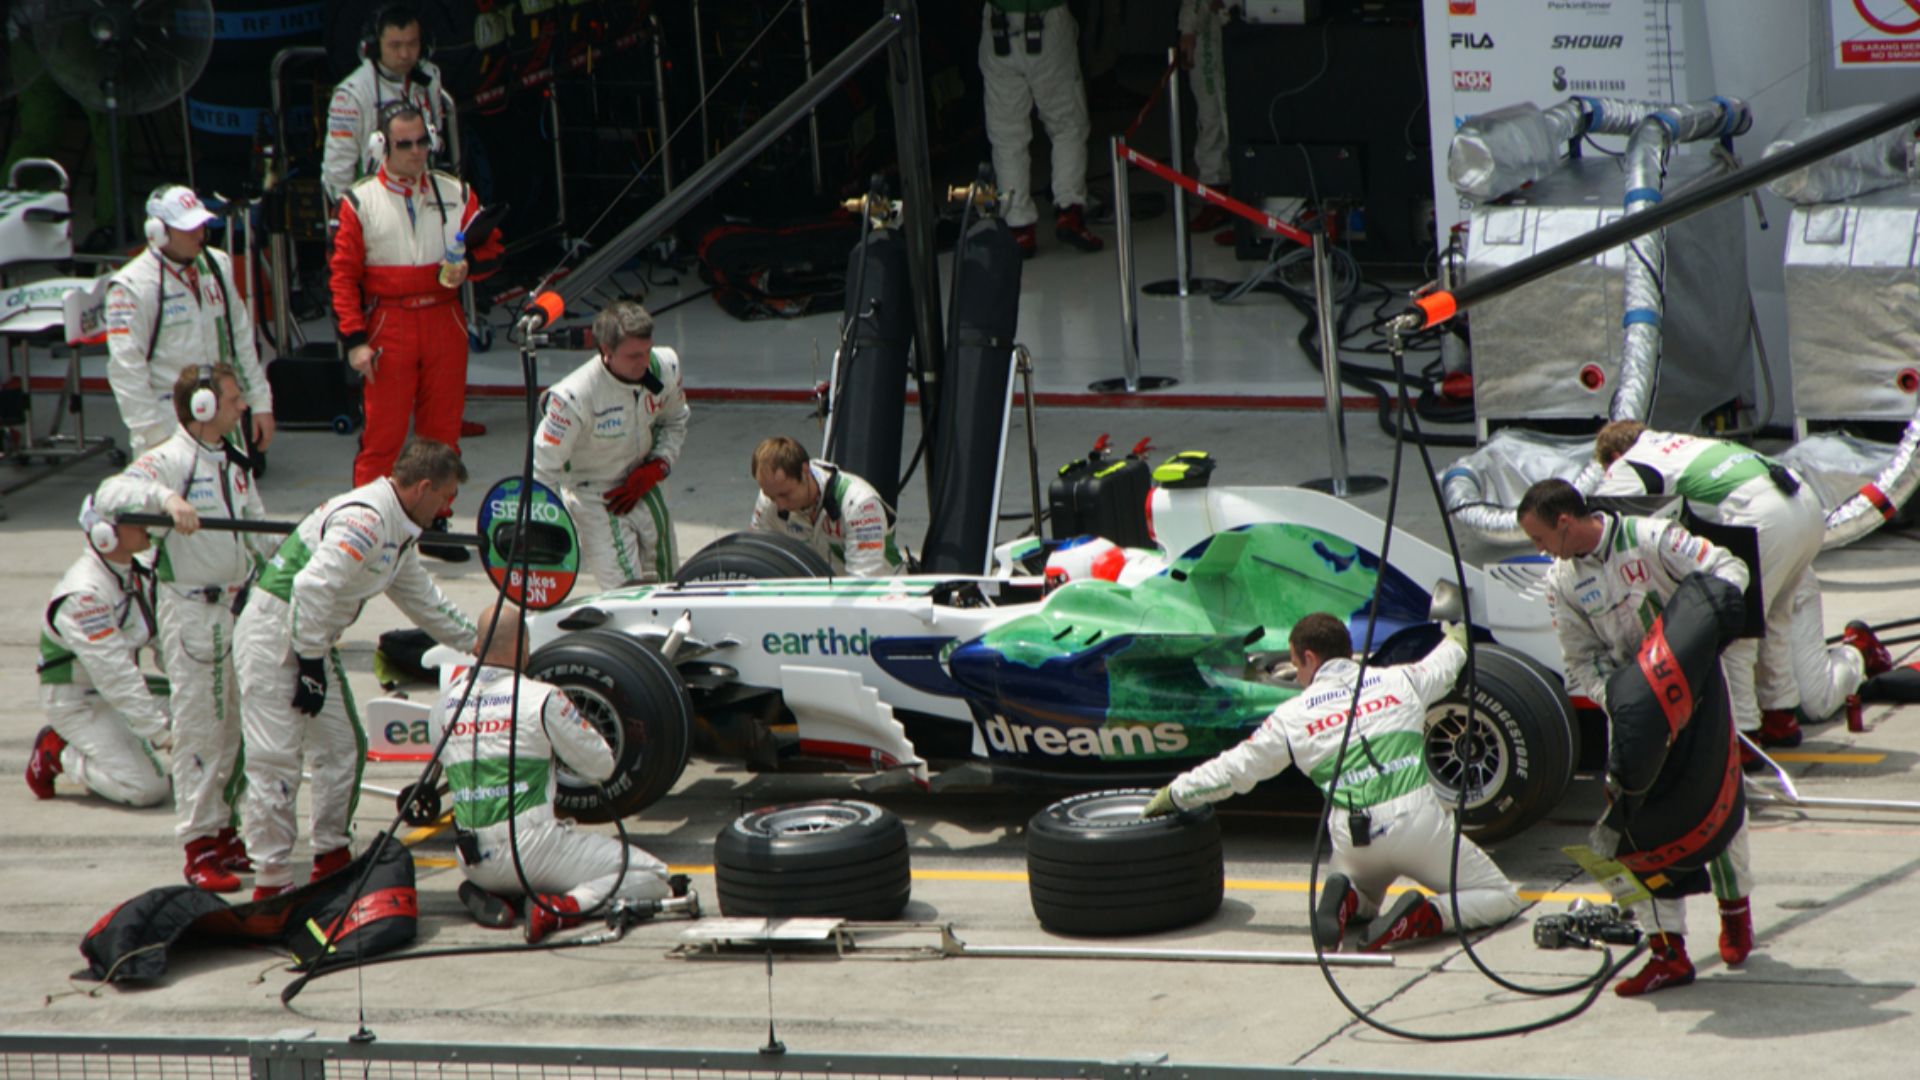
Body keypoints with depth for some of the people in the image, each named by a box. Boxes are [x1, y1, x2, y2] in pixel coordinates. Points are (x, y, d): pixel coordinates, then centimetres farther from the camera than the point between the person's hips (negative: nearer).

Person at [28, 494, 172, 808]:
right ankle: (57, 755, 0)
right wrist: (160, 732, -29)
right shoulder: (84, 592, -27)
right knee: (148, 788, -19)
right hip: (76, 702, -9)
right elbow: (114, 673, -29)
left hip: (116, 696, 9)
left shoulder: (137, 576, 2)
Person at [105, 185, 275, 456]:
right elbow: (126, 368, -15)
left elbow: (242, 339, 16)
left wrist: (260, 403, 15)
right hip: (169, 428, -7)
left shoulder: (218, 266, 7)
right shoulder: (131, 287, -14)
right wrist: (152, 434, -17)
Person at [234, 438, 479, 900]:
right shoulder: (367, 520, -21)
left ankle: (332, 859, 26)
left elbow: (423, 598, 26)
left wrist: (480, 644, 29)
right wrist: (311, 666, -23)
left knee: (341, 748, 14)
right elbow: (312, 588, -28)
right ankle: (271, 882, -8)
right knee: (276, 759, -10)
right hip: (274, 633, -11)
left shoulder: (396, 531, 13)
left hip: (311, 640, 11)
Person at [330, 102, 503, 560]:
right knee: (383, 431, -6)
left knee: (443, 428, 7)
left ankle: (435, 523, 16)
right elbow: (344, 274, -1)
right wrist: (354, 340, -9)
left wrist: (469, 265, -11)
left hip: (444, 324, 3)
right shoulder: (360, 201, 1)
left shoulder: (456, 195, 10)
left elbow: (490, 246, 13)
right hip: (388, 327, -3)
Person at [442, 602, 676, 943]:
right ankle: (568, 905, -22)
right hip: (530, 847, -6)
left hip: (471, 861, 6)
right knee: (652, 876, 1)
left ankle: (489, 894, 6)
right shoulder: (541, 699, -7)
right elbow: (601, 767, 3)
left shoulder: (451, 697, 8)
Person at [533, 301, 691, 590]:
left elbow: (675, 422, 8)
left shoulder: (665, 367, -14)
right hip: (593, 498, -6)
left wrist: (656, 467, -8)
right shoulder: (574, 397, -32)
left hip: (643, 488, 6)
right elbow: (544, 469, -22)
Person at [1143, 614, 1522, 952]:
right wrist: (1456, 640, 62)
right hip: (1419, 821, -1)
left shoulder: (1292, 716, 9)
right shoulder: (1400, 680, 14)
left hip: (1354, 838, 1)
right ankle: (1425, 916, -17)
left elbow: (1234, 769, 17)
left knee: (1363, 895, 34)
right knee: (1501, 899, 11)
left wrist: (1175, 794, 32)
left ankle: (1346, 896, -3)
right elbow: (1443, 665, 37)